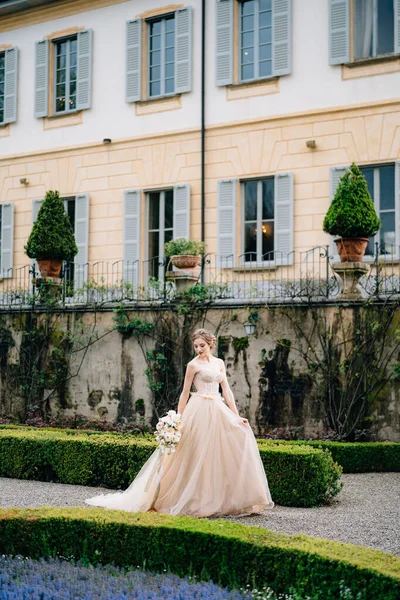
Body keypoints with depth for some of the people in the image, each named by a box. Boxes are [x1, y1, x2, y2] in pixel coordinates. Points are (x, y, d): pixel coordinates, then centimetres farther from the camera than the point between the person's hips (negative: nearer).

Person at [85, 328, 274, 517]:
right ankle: (195, 501, 4)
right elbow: (185, 393, 0)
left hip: (218, 410, 6)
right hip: (199, 411, -6)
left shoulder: (219, 363, 13)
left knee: (223, 455, 1)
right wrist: (179, 420, -3)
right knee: (198, 456, -5)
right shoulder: (193, 364, -1)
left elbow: (227, 390, 11)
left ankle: (220, 500, 9)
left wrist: (236, 416, 4)